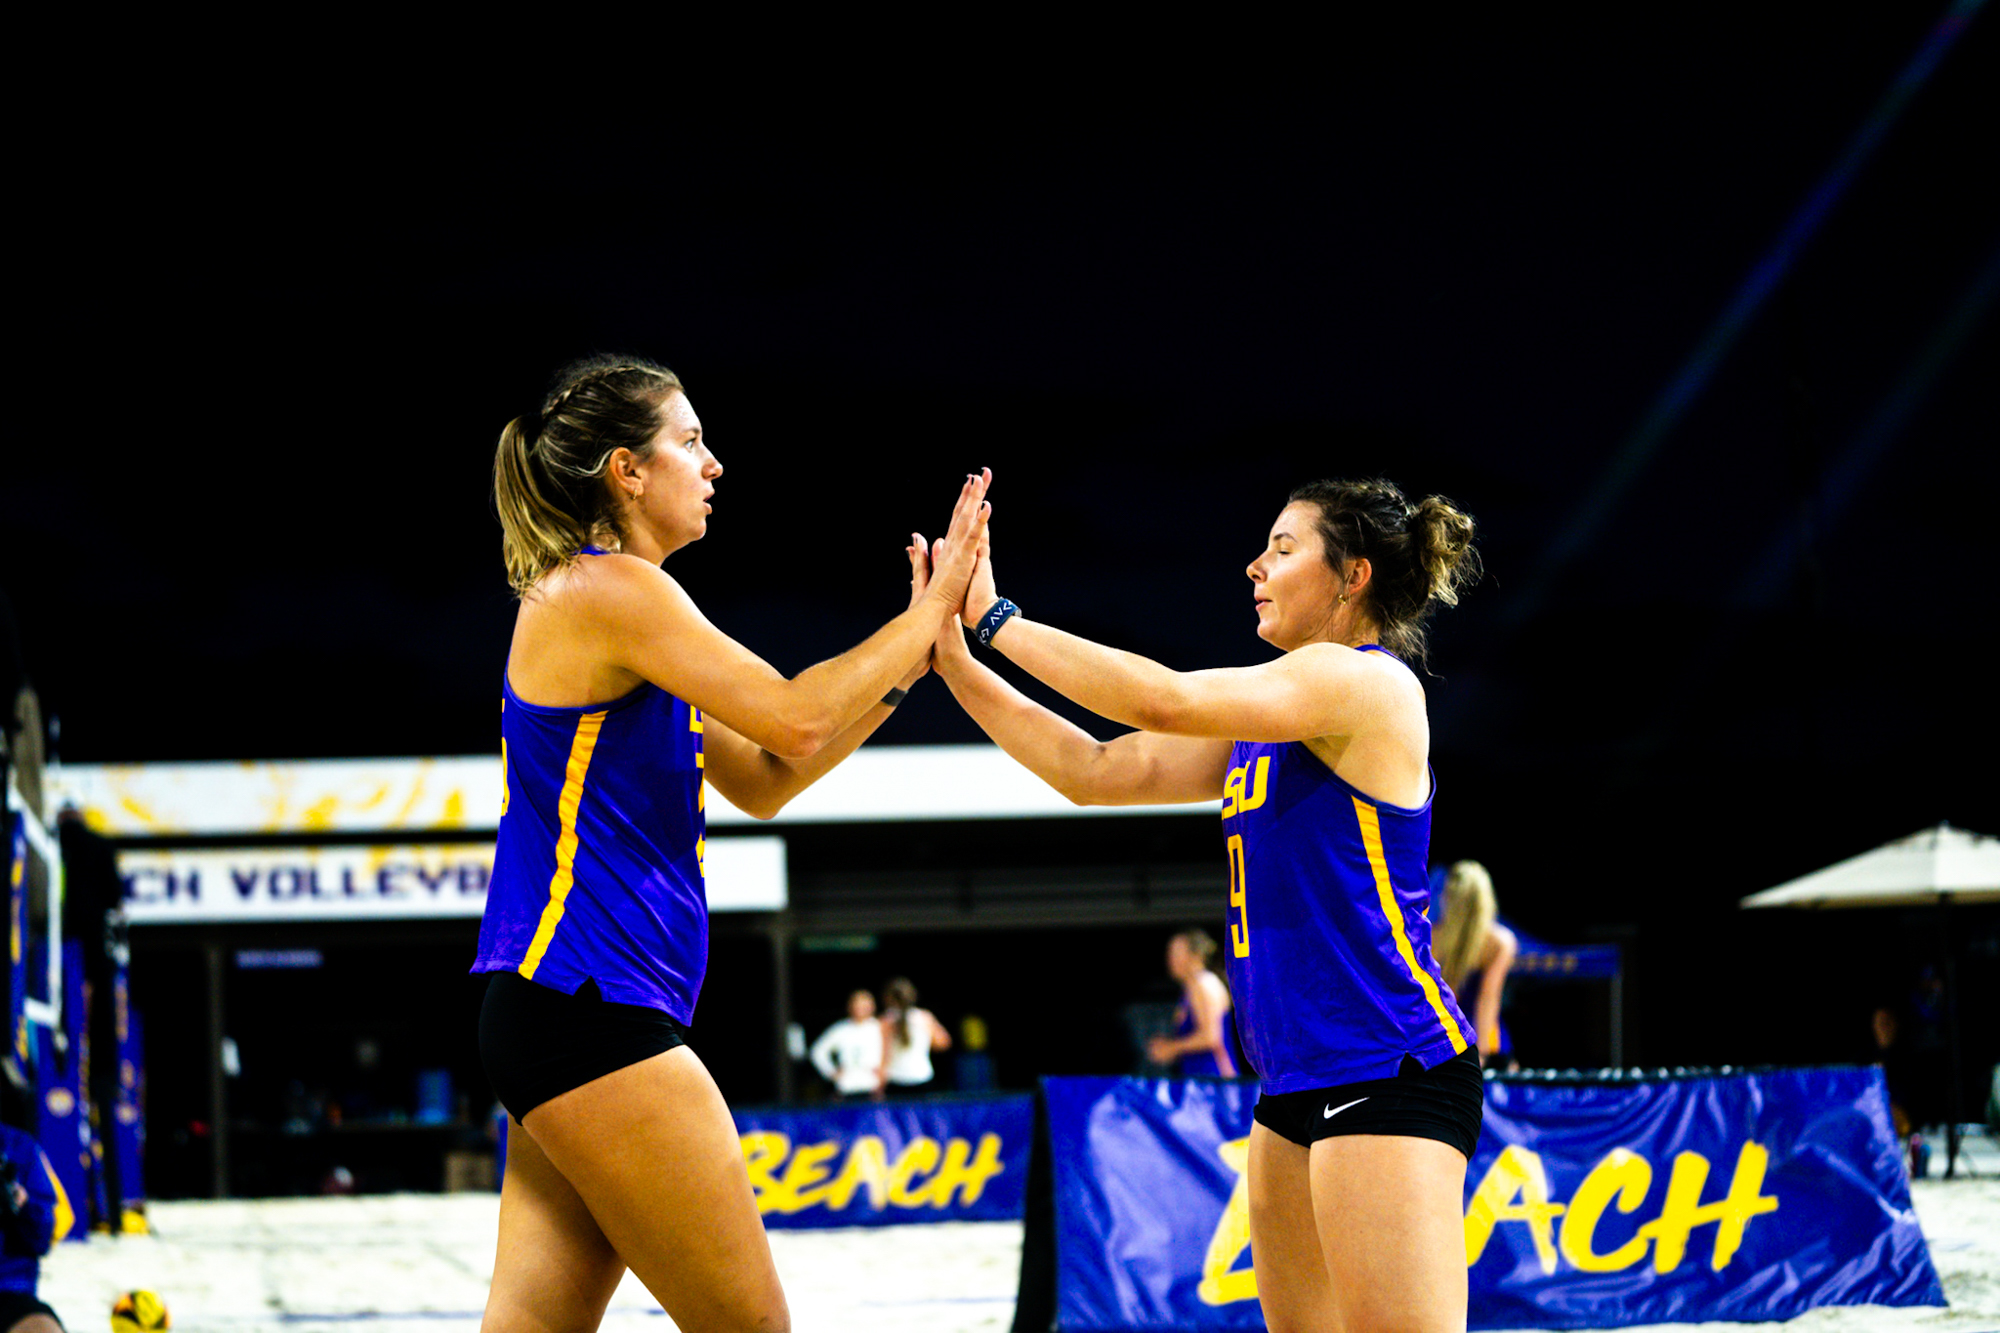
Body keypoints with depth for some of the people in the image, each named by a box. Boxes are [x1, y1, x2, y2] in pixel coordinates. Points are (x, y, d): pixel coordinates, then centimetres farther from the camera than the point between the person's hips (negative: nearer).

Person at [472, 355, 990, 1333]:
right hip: (589, 1013, -10)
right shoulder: (609, 590, -10)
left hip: (564, 1013, 10)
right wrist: (930, 611, -4)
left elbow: (760, 780, 22)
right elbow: (797, 718, -16)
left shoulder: (609, 597, 20)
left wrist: (909, 653, 16)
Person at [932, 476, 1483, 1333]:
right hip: (1302, 1084, 10)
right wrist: (955, 660, 13)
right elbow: (1095, 773, 17)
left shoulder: (1368, 682, -10)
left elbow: (1168, 701, -20)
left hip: (1389, 1075, -10)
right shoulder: (1265, 723, 18)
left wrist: (999, 621, -13)